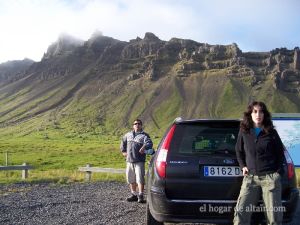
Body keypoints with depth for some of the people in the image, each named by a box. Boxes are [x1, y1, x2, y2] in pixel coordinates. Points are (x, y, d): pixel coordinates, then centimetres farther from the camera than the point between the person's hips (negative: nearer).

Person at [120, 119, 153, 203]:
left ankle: (140, 196, -6)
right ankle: (134, 195, 25)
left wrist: (144, 147, -37)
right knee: (131, 179, 13)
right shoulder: (128, 135, 16)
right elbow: (123, 142, 32)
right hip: (129, 161, 6)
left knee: (140, 179, -10)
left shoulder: (144, 135, -1)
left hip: (139, 161, -6)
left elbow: (149, 143, -18)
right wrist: (123, 151, 21)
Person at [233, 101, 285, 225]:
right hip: (251, 177, 1)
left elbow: (280, 153, 12)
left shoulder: (271, 133, 3)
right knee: (240, 212, -8)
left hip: (270, 177, -1)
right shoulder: (244, 132, 6)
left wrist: (278, 172, 2)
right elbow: (239, 151, 19)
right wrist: (243, 166, 8)